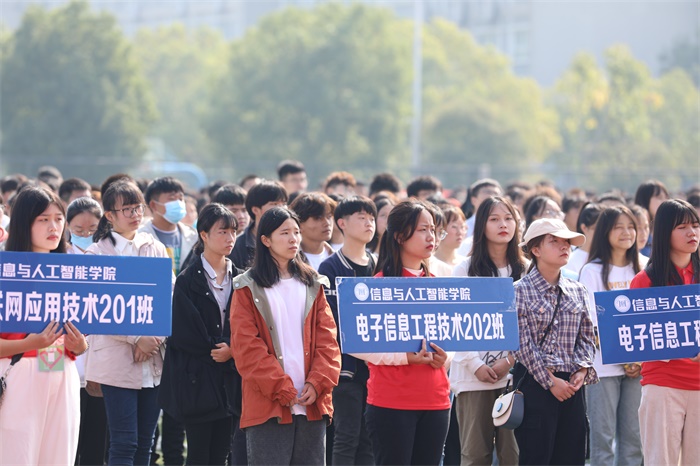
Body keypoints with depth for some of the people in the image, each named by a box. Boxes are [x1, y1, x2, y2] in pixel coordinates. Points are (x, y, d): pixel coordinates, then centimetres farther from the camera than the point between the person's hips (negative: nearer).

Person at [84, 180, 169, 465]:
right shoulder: (97, 254, -2)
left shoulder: (156, 249, 11)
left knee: (144, 443, 7)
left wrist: (155, 338, -8)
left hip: (154, 361, 4)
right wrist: (137, 338, -14)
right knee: (124, 443, -8)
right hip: (117, 359, -4)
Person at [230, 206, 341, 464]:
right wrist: (282, 390, -12)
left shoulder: (313, 285, 16)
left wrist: (318, 383, -8)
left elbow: (327, 339, 8)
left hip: (313, 402, 4)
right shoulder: (248, 288, 4)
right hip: (267, 405, -4)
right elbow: (247, 347, -4)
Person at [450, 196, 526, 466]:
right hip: (473, 375, -1)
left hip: (514, 372, 1)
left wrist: (511, 360, -9)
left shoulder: (525, 270, 9)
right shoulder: (466, 270, 6)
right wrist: (475, 365, -9)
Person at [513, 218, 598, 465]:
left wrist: (583, 370, -4)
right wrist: (550, 381, -13)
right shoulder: (520, 291, -4)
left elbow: (587, 338, 14)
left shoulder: (577, 291, 12)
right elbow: (522, 344, -9)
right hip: (535, 384, -5)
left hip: (571, 385, 5)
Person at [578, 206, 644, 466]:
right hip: (603, 365, -5)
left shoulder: (638, 271, 14)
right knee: (603, 436, -4)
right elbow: (591, 322, -9)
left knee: (633, 435, 5)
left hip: (636, 366, 5)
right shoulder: (593, 271, -2)